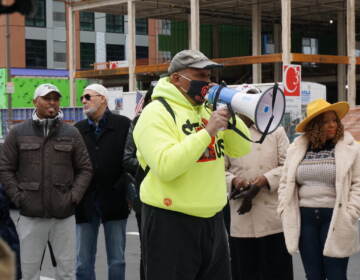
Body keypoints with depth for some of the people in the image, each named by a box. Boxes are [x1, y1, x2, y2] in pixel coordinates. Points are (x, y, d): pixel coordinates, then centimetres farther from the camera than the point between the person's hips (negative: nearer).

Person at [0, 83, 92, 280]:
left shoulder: (71, 133, 7)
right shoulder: (18, 133, 5)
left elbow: (85, 169, 9)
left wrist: (74, 197, -3)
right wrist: (18, 197, -3)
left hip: (64, 215, 1)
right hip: (30, 216, -1)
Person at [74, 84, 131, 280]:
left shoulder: (123, 125, -1)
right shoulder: (78, 129, 9)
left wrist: (125, 189, -12)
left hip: (115, 202, -3)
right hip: (85, 203, 3)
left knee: (117, 261, 7)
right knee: (83, 264, 6)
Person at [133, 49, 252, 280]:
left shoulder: (208, 109, 13)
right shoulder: (157, 113, -11)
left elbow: (242, 149, 12)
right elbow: (166, 167, -25)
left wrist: (229, 116, -3)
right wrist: (208, 132, -23)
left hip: (213, 220, 7)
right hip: (171, 224, -7)